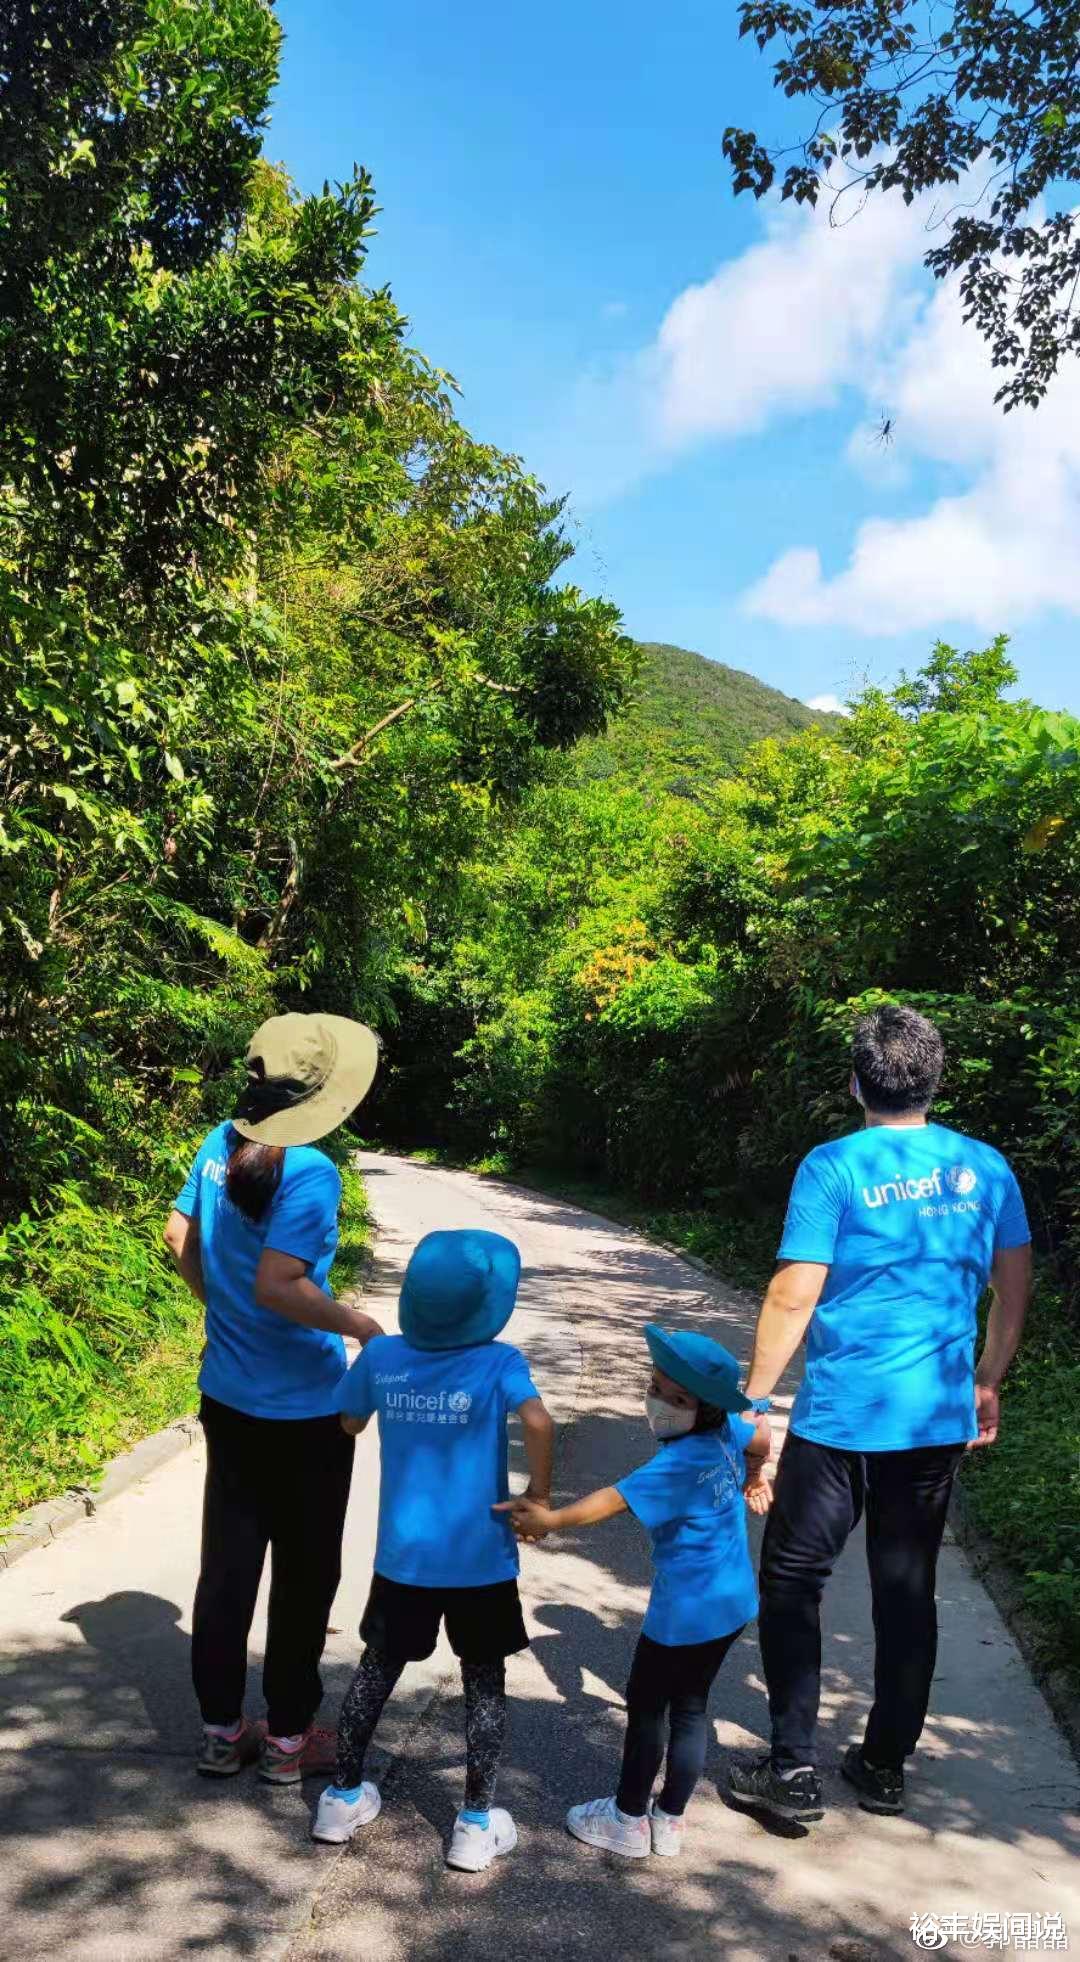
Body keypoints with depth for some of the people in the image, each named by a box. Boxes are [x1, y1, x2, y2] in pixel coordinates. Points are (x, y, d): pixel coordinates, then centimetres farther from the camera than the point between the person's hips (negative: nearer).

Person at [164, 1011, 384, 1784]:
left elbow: (181, 1237, 8)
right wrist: (363, 1326, -18)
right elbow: (275, 1286, -29)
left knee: (228, 1563, 17)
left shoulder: (221, 1144, -3)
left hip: (229, 1396, 7)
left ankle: (221, 1730, 30)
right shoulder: (308, 1172, -25)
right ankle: (288, 1738, 24)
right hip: (303, 1410, -7)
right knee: (305, 1575, 12)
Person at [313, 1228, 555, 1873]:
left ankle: (344, 1796, 32)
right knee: (485, 1682, 13)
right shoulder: (499, 1362, -14)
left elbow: (346, 1425, 9)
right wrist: (539, 1500, -16)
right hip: (481, 1560, -3)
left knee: (378, 1668, 21)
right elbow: (539, 1423, -30)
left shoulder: (381, 1356, -5)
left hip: (402, 1556, 3)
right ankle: (477, 1824, 19)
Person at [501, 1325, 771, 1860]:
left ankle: (629, 1820, 23)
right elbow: (760, 1439, 19)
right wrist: (751, 1479, 38)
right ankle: (670, 1821, 29)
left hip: (686, 1612, -8)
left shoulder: (680, 1461, -26)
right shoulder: (726, 1432, -2)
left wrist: (551, 1519, -35)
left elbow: (615, 1498, -33)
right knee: (690, 1706, 18)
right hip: (733, 1602, 8)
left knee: (646, 1705, 9)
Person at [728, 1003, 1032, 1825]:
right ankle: (886, 1765, 28)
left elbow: (794, 1295, -14)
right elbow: (1015, 1288, 9)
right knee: (908, 1591, 16)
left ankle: (794, 1767, 11)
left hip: (841, 1417, -4)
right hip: (939, 1419, 5)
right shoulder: (985, 1168, 2)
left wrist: (752, 1397, -5)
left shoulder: (835, 1168, -12)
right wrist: (987, 1381, 21)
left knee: (792, 1582, 9)